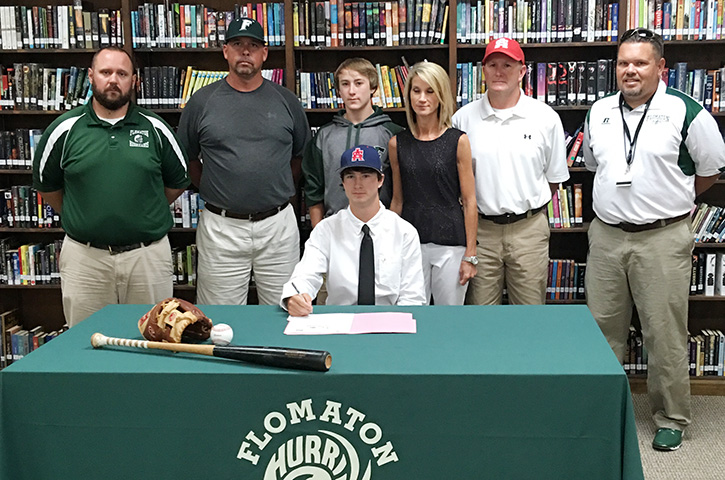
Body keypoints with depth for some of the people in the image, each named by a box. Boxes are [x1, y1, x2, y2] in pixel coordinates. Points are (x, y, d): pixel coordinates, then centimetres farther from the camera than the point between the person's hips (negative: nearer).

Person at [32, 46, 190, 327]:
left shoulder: (155, 129, 3)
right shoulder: (66, 129, 1)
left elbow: (177, 183, 13)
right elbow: (46, 186, 13)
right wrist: (80, 217, 13)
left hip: (148, 254, 0)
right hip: (84, 257, 0)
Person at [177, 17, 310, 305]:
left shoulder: (286, 101, 5)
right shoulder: (202, 101, 3)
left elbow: (300, 154, 16)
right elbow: (186, 157, 11)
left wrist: (281, 191, 9)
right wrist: (211, 191, 5)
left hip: (278, 224, 1)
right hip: (221, 227, -1)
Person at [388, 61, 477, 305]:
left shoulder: (458, 141, -3)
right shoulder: (397, 143, 5)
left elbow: (469, 201, -3)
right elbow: (397, 200, 11)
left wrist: (470, 254, -6)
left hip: (450, 242, -2)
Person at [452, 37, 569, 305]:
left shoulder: (545, 118, 2)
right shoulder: (463, 118, 2)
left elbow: (554, 178, 11)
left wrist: (527, 205, 10)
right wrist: (485, 206, 5)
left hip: (529, 229, 0)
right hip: (480, 230, 0)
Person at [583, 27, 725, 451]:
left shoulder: (685, 112, -7)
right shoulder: (599, 113, 8)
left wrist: (670, 200, 9)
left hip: (663, 238, -4)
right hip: (606, 236, 5)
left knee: (666, 335, 2)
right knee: (603, 329, 11)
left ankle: (672, 419, 18)